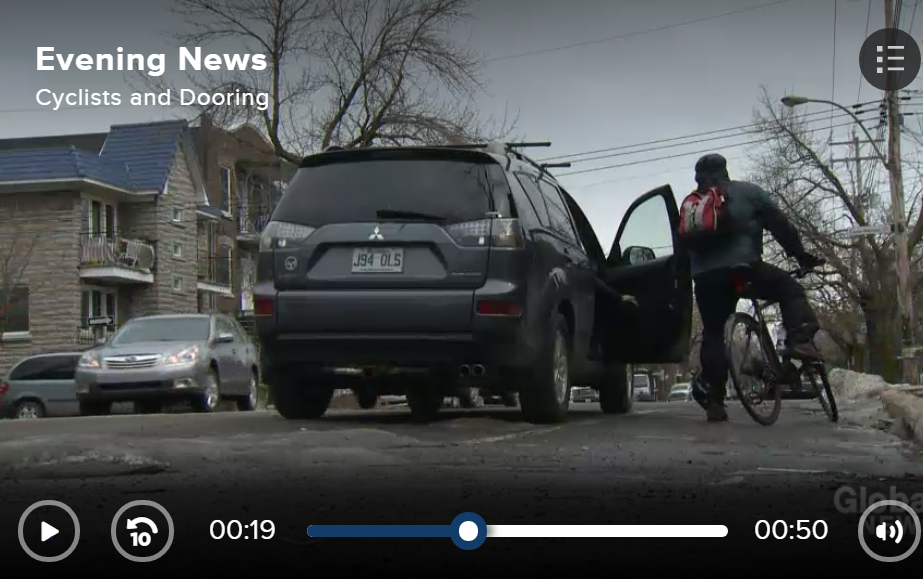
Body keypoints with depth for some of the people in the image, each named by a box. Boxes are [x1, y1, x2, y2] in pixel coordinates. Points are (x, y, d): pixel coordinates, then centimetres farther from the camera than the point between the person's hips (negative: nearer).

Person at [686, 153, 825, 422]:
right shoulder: (746, 192, 13)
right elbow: (780, 224, 9)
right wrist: (801, 255, 14)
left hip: (704, 276, 4)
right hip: (741, 266, -4)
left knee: (712, 334, 11)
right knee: (790, 289, 16)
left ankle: (714, 401, 5)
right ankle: (800, 340, -8)